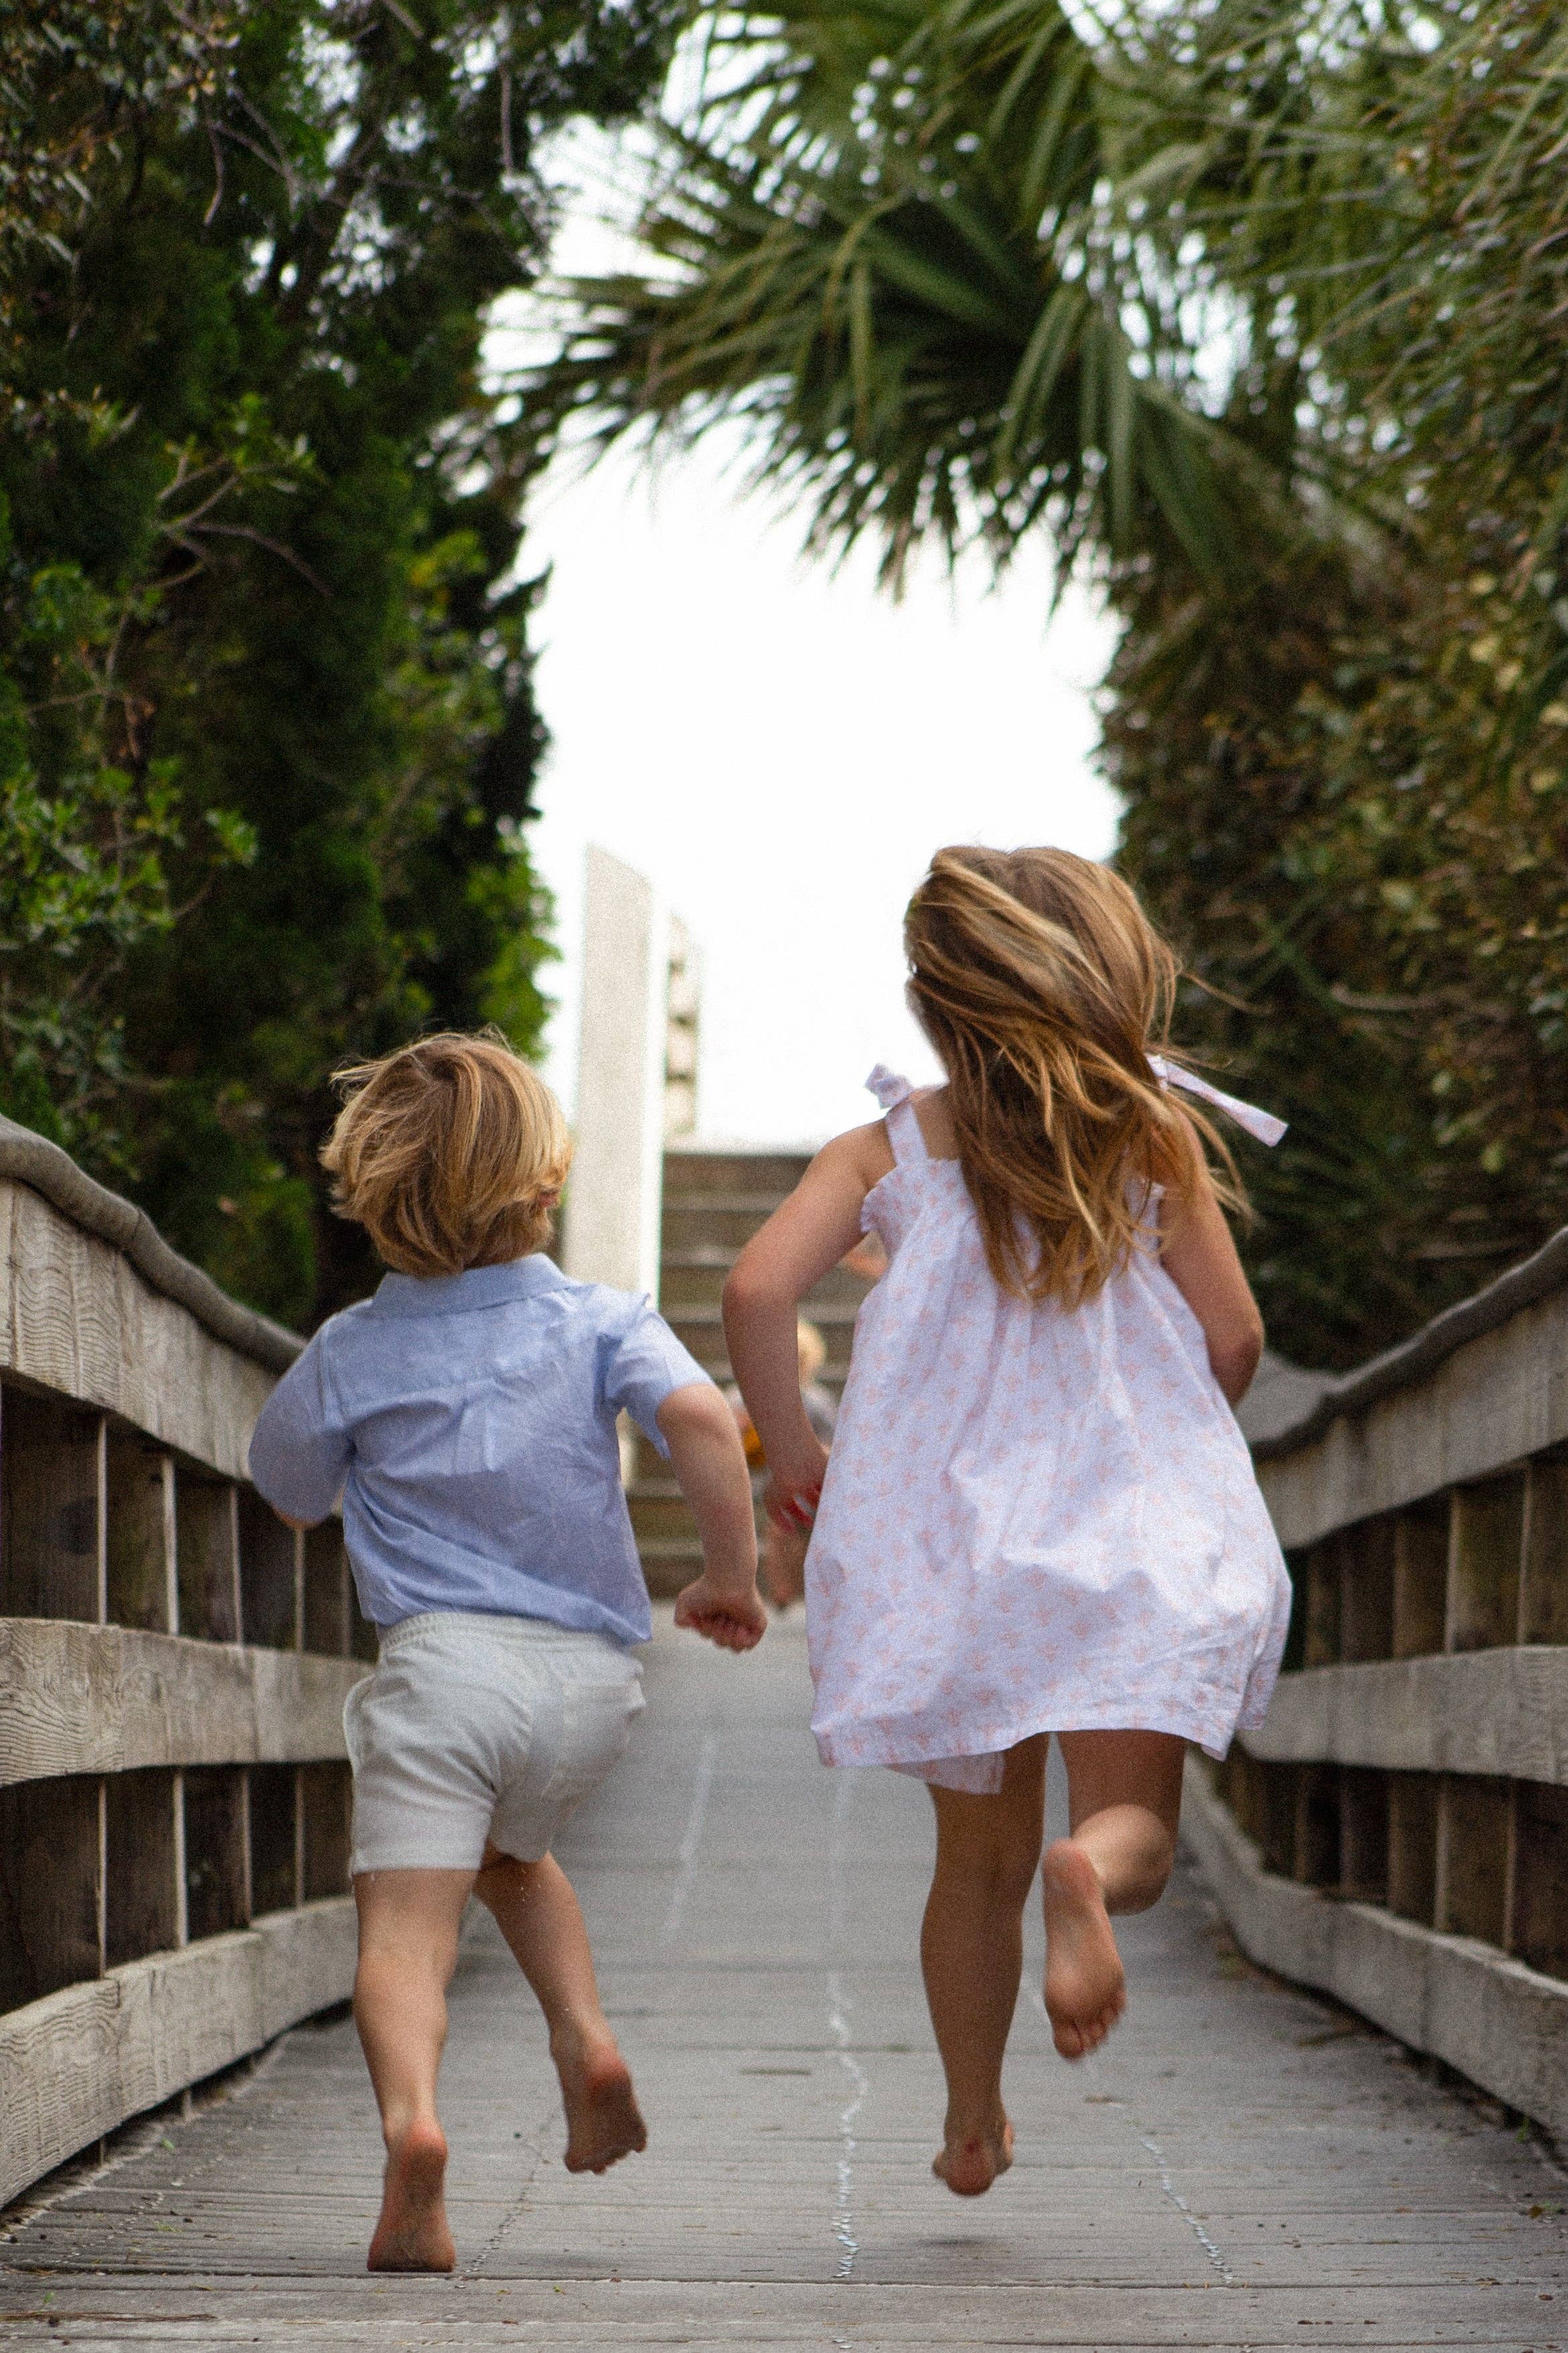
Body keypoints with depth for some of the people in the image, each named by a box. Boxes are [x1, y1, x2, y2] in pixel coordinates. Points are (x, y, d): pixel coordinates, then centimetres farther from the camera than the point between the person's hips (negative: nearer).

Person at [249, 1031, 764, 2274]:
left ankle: (411, 2116, -37)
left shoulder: (351, 1351, 7)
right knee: (511, 1849, 31)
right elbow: (699, 1417, -13)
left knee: (406, 1926, -10)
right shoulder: (602, 1321, 5)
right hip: (593, 1671, 3)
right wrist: (734, 1574, -3)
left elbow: (290, 1493, 22)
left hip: (444, 1659, -3)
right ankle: (586, 2039, 10)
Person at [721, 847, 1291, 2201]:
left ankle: (974, 2124, 27)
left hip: (944, 1533, 2)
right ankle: (1089, 1874, -40)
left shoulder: (897, 1146, 3)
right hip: (1131, 1529, -2)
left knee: (981, 1855, 17)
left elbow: (759, 1290, -10)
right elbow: (1233, 1341, 0)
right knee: (1135, 1828, -5)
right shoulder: (1154, 1137, 1)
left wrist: (792, 1454, 4)